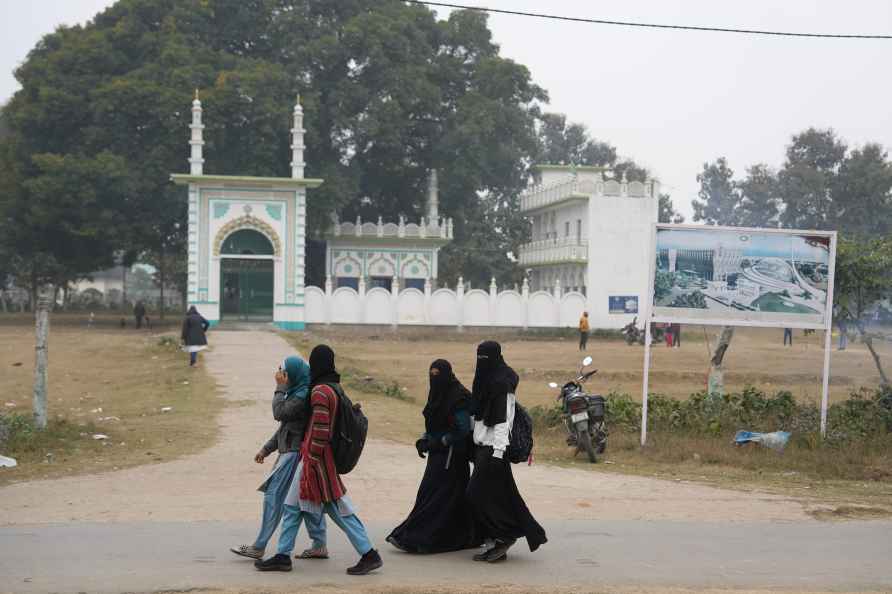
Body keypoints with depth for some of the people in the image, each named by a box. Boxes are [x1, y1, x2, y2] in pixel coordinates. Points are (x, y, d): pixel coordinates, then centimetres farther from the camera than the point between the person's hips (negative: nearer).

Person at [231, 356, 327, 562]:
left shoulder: (303, 395, -16)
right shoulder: (296, 392, 16)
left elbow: (279, 413, -21)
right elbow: (285, 424, 21)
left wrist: (280, 388, -12)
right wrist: (266, 448, 21)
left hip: (294, 453, -10)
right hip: (290, 451, 10)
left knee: (273, 495, -6)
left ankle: (259, 547, -1)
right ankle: (319, 546, 14)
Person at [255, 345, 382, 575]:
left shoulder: (320, 392, -19)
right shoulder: (335, 387, 10)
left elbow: (320, 429, -23)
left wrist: (312, 459, -19)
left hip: (316, 458, -10)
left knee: (339, 509, -2)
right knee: (293, 505, 12)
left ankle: (369, 555, 4)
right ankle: (283, 556, 17)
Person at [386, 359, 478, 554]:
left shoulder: (459, 397, -16)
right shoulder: (437, 394, 10)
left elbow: (462, 430, -18)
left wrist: (437, 442, -18)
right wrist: (424, 440, 2)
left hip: (452, 455, -9)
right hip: (438, 453, 9)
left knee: (432, 495, -8)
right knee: (455, 497, 12)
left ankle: (415, 539, -7)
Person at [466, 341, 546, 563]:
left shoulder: (503, 383, -14)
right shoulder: (485, 380, 14)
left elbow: (503, 419, -19)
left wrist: (497, 452, -23)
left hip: (493, 447, -9)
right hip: (482, 445, 9)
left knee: (479, 493, -8)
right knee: (494, 495, 9)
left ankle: (505, 536, 2)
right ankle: (497, 545, 13)